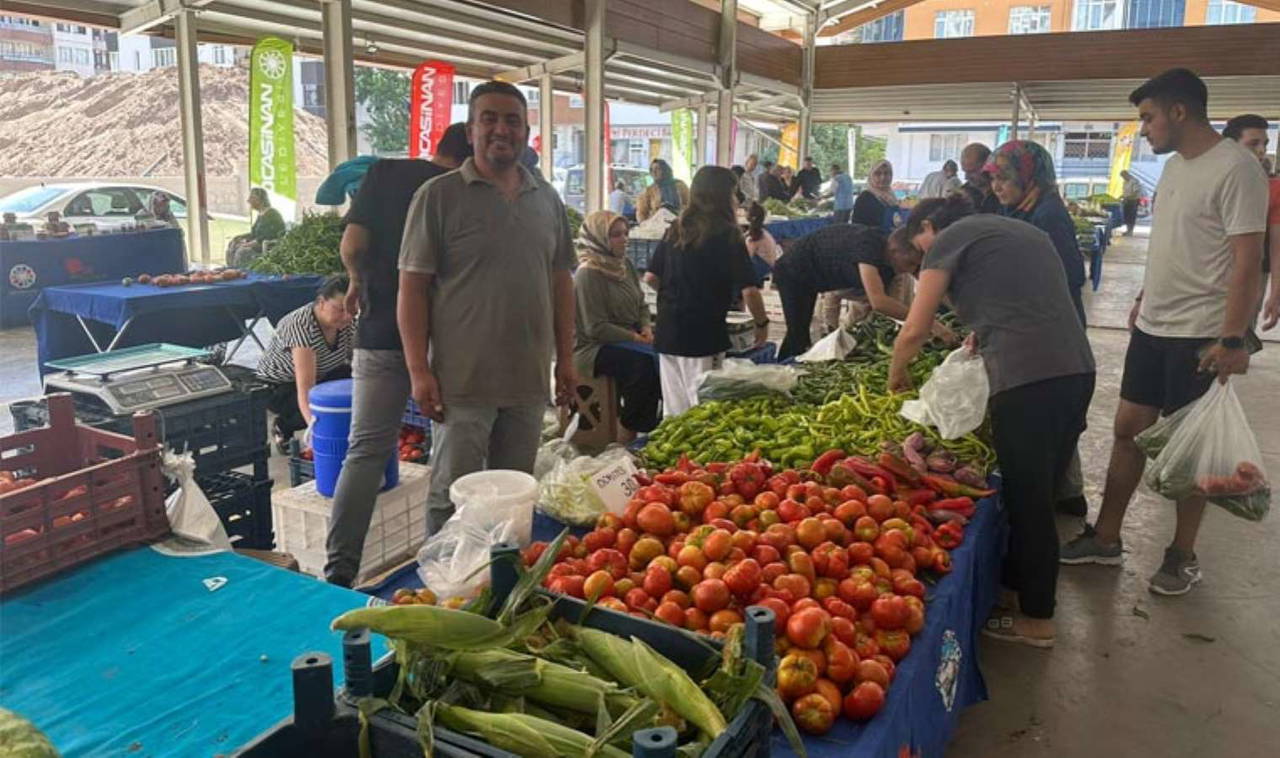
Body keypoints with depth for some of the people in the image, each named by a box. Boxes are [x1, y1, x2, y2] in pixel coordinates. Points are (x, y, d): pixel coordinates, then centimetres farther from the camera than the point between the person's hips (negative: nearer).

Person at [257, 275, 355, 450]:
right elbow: (305, 389, -44)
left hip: (321, 378, 6)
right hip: (279, 387, -5)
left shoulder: (347, 323, -15)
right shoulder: (301, 326, -34)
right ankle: (282, 427, -4)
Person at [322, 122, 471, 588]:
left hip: (381, 332, 1)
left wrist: (359, 281, 13)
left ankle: (339, 571, 0)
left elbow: (352, 246, -7)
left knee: (366, 450, 4)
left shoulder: (385, 174, 2)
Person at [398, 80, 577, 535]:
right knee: (453, 497, 3)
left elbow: (561, 281, 16)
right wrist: (419, 371, -11)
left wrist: (566, 358, 11)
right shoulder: (439, 196, -3)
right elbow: (412, 288, -6)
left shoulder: (547, 200, 12)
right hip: (462, 380, -4)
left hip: (529, 379, 5)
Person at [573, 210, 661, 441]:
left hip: (630, 338, 7)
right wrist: (635, 338, -18)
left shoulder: (625, 265, 11)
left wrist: (646, 328, -3)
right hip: (594, 347, -7)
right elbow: (596, 328, -17)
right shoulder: (588, 275, -14)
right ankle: (629, 434, -17)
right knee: (645, 361, -30)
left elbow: (642, 304, 18)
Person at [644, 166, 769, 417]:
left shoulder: (675, 230, 8)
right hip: (703, 336, -6)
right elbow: (749, 289, -13)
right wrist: (762, 323, 1)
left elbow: (651, 277, 12)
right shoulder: (727, 234, -8)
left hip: (667, 333, 6)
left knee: (674, 412, 14)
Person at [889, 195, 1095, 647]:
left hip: (1026, 379, -8)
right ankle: (1019, 585, 33)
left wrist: (896, 373, 17)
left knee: (1027, 497, 4)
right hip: (1078, 369, 8)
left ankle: (1036, 619, 17)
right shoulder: (1019, 230, 26)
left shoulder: (949, 238, 4)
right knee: (1042, 492, 18)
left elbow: (915, 331, 1)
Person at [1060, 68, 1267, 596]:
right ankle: (1105, 539, 22)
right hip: (1152, 326, 8)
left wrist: (1233, 340, -22)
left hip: (1200, 336, -8)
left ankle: (1183, 556, 19)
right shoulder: (1174, 165, 10)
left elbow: (1247, 261, -19)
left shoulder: (1235, 169, -15)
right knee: (1128, 428, 11)